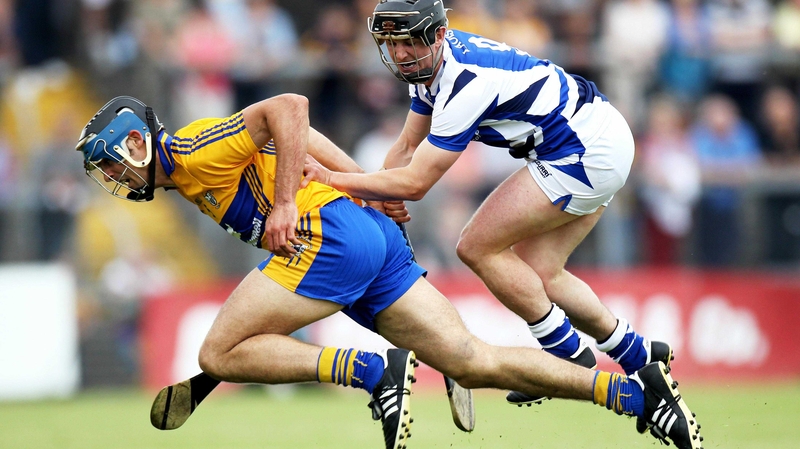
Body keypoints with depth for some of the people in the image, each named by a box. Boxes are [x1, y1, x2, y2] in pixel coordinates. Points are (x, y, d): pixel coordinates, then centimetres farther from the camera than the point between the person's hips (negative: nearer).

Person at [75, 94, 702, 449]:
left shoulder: (189, 152, -3)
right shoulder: (187, 177, 26)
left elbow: (289, 109, -14)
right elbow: (300, 134, 28)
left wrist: (285, 204, -16)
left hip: (331, 233, -10)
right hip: (375, 236, 10)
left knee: (219, 354, -8)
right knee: (472, 362, 1)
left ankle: (377, 370, -16)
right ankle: (635, 391, -7)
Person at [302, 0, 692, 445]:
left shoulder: (466, 83, -26)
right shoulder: (433, 61, 4)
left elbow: (415, 183, -24)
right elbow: (407, 150, 14)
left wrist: (332, 178, -19)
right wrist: (363, 203, 3)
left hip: (585, 154, -10)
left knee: (478, 247, -8)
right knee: (537, 274, 11)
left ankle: (567, 353, 4)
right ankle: (637, 355, 23)